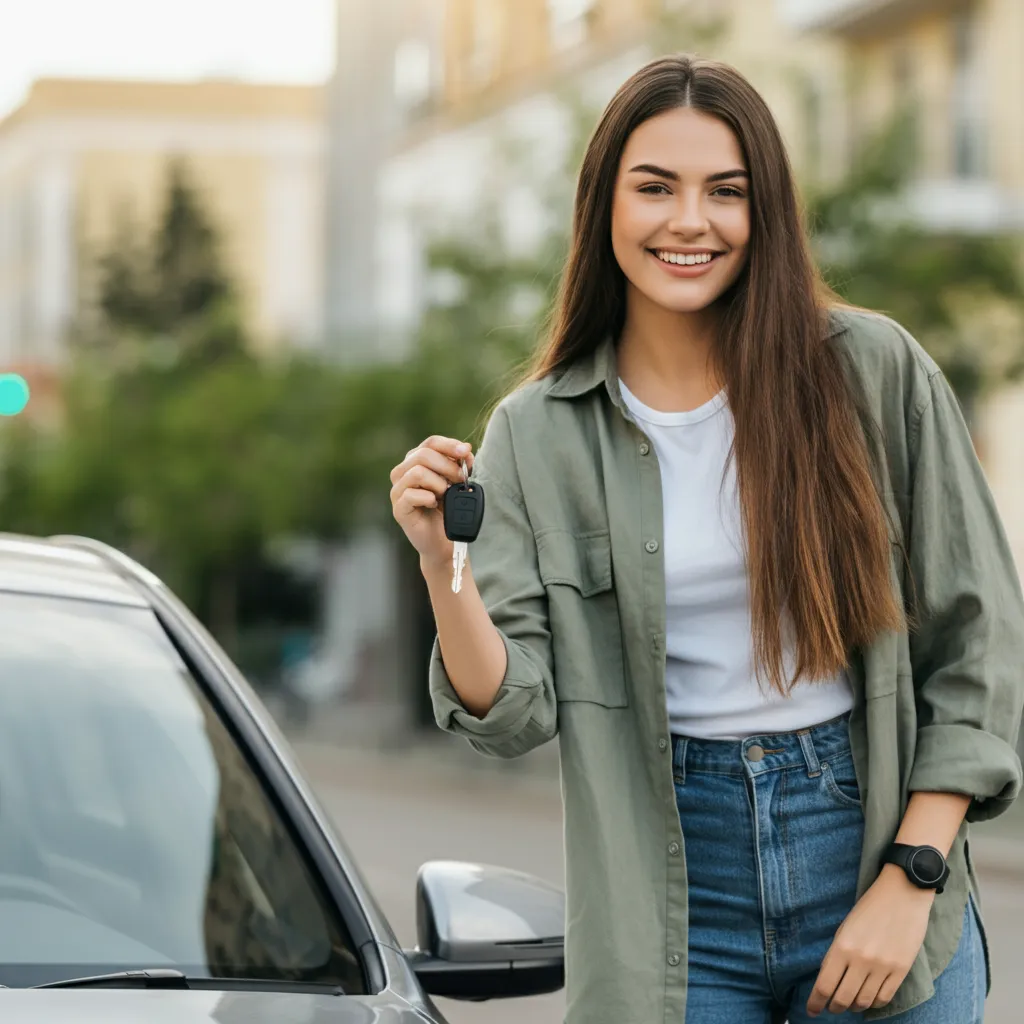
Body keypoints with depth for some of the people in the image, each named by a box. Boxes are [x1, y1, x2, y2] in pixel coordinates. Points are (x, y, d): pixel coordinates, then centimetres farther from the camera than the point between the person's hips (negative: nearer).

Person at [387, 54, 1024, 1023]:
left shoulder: (874, 371, -3)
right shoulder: (536, 435, 1)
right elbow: (515, 714, -2)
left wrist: (911, 881, -7)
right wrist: (444, 566, -19)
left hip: (868, 836, 0)